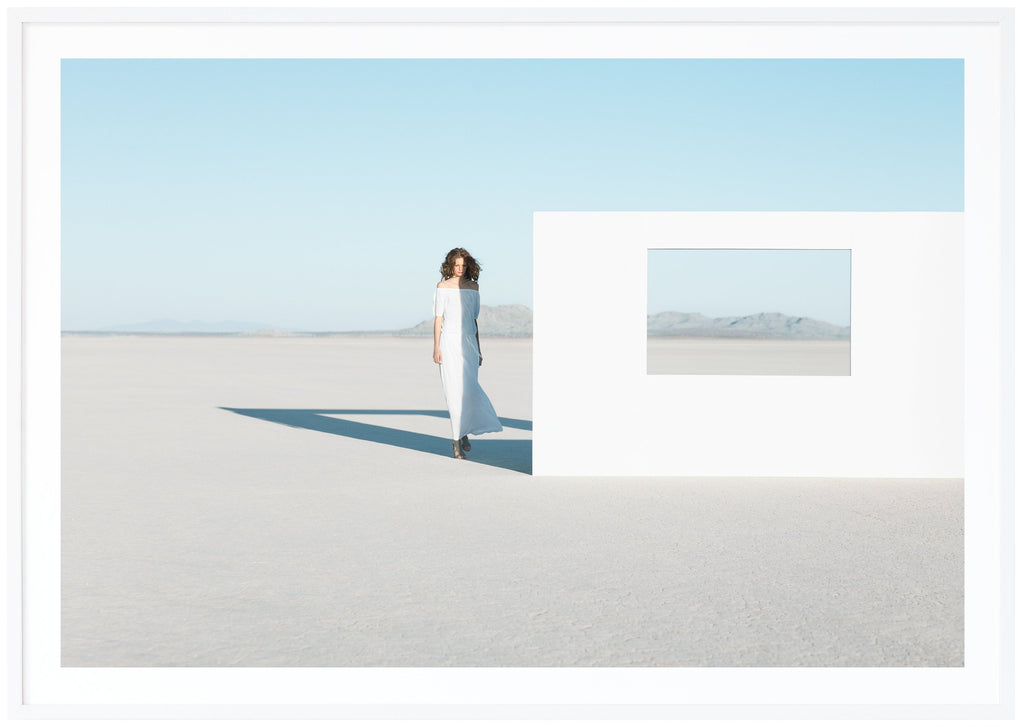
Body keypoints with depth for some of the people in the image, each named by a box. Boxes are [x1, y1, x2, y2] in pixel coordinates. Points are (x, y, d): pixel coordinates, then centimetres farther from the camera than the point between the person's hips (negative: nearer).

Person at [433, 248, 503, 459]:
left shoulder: (473, 287, 12)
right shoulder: (443, 286, 3)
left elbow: (474, 320, 15)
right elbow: (438, 318, 0)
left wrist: (478, 350, 13)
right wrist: (436, 348, -8)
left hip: (468, 342, 3)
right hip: (449, 341, -3)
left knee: (468, 390, -6)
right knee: (454, 390, -6)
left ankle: (462, 434, 14)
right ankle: (458, 440, -1)